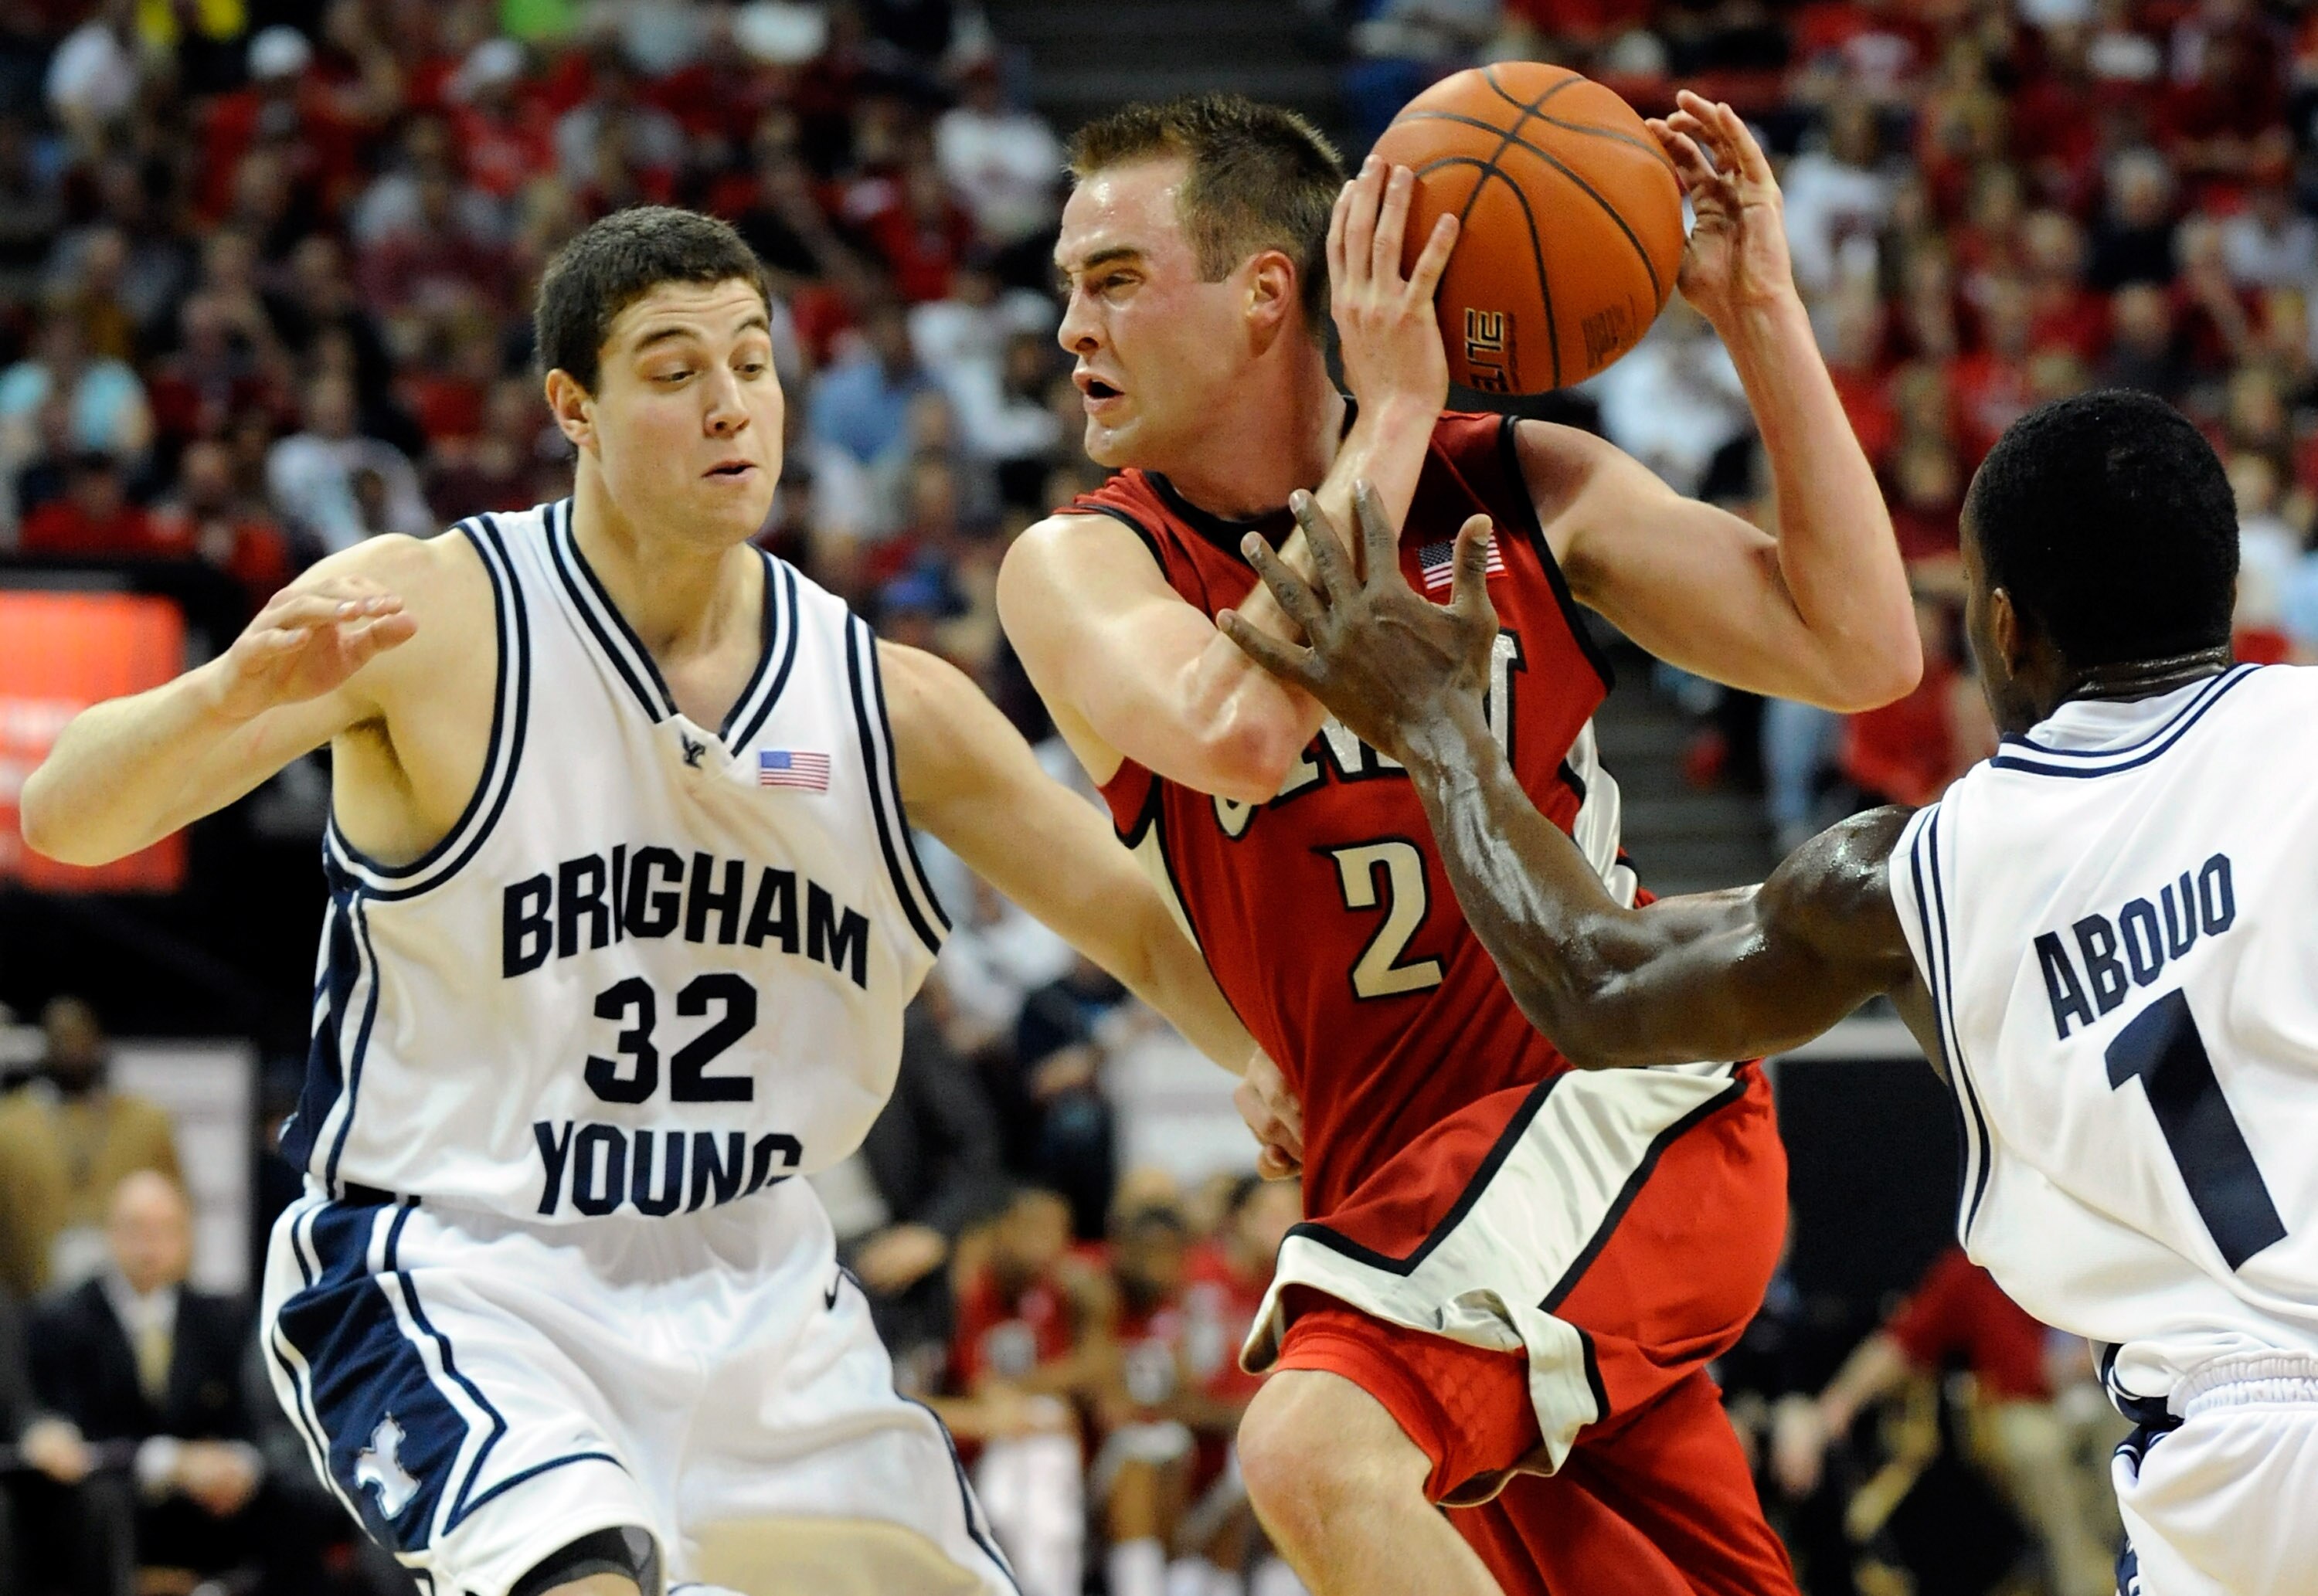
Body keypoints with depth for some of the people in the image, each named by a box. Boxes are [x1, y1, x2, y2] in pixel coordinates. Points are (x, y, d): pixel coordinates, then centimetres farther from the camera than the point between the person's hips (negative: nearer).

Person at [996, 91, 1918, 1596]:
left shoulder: (1522, 486, 0)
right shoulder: (1081, 568, -1)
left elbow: (1859, 653, -4)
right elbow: (1235, 735, -23)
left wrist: (1763, 314, -8)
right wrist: (1393, 419, -18)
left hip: (1633, 1112, -4)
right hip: (1409, 1182, 4)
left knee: (1318, 1450, -29)